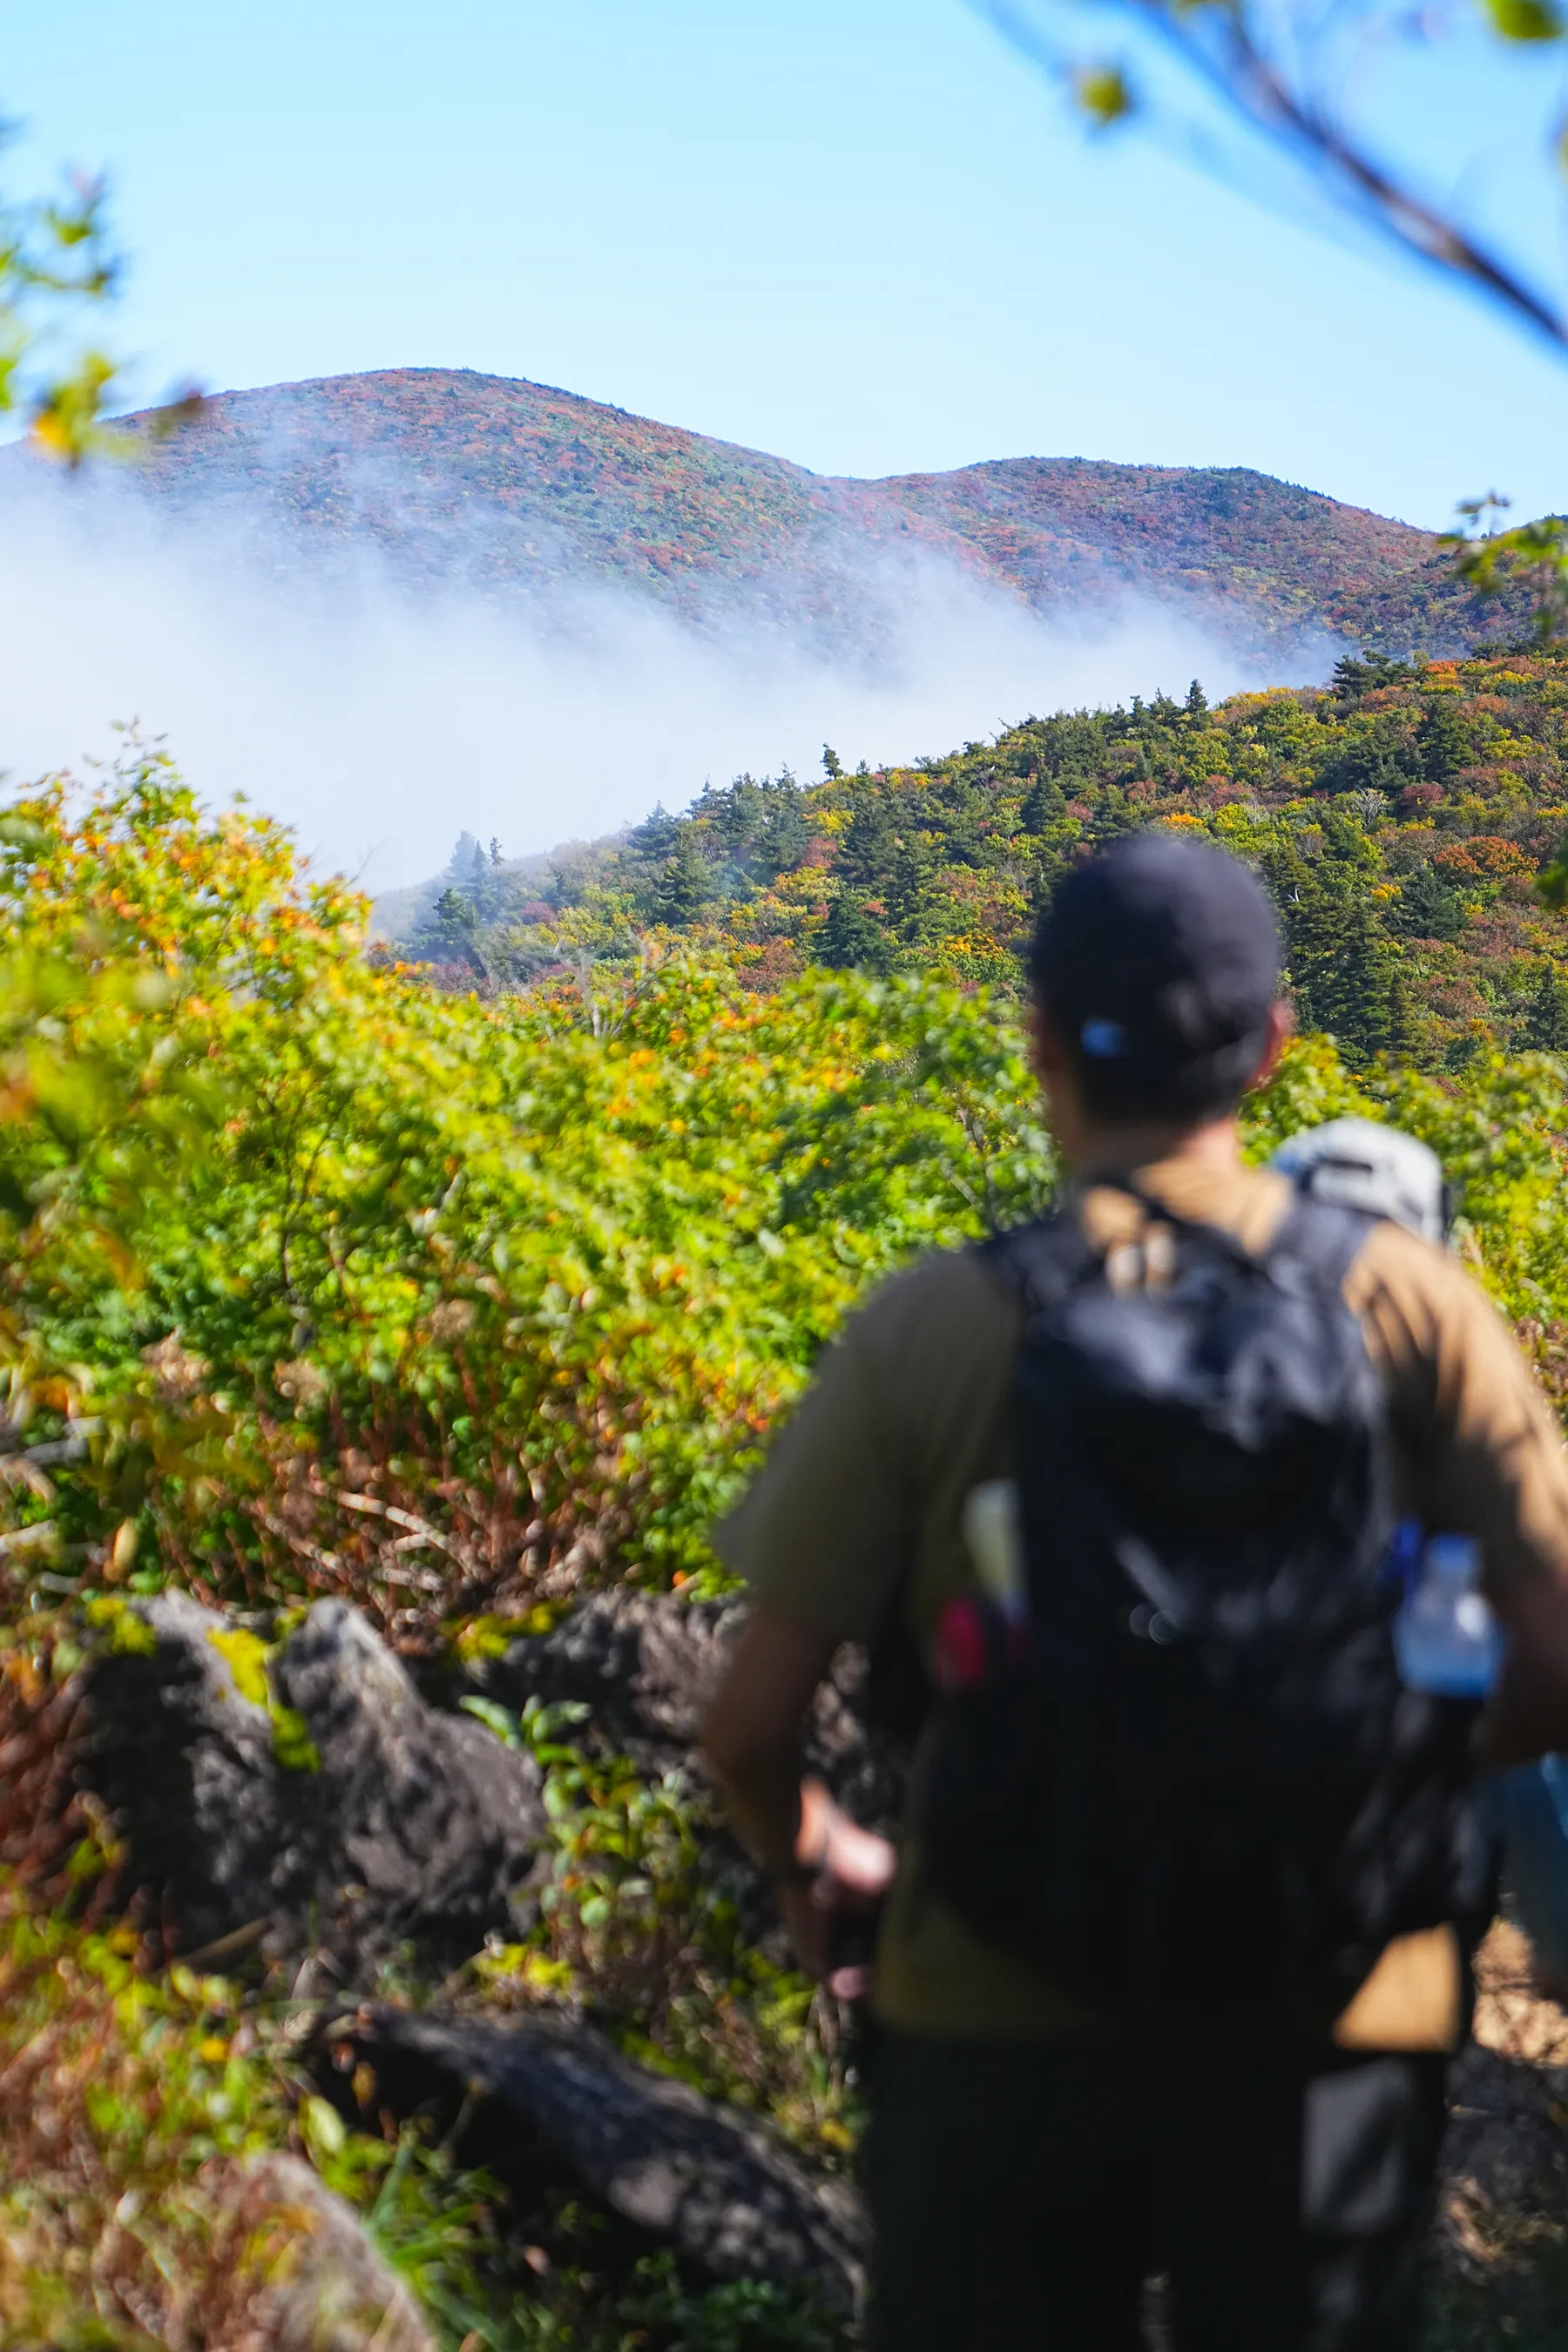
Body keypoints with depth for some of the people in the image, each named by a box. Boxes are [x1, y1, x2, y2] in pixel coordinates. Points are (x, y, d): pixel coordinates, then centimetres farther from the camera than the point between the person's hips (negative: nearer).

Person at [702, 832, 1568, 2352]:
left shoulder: (932, 1328, -8)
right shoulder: (1404, 1301, -5)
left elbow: (752, 1725, -7)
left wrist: (813, 1868, 14)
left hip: (1005, 2014, -1)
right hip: (1329, 2028, 1)